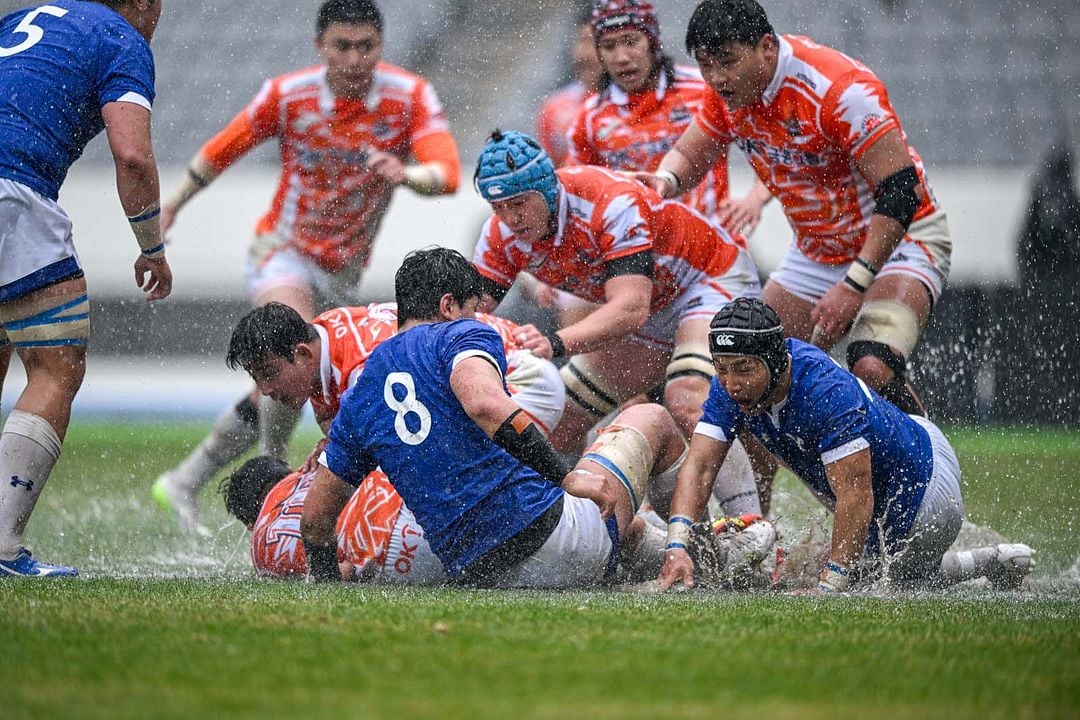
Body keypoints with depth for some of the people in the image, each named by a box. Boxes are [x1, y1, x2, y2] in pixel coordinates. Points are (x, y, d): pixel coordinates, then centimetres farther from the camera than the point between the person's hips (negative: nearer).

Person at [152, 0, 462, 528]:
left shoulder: (411, 97, -13)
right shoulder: (287, 96, -13)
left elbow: (447, 172, -27)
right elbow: (223, 151, 4)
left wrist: (407, 174, -48)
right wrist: (173, 204, 13)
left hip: (344, 272, 3)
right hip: (283, 250, -3)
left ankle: (185, 480, 25)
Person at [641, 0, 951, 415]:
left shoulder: (839, 87, -29)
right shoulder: (728, 89, -7)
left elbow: (901, 191, -28)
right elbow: (688, 155, 8)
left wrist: (853, 284, -31)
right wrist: (664, 181, -18)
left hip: (899, 238, -8)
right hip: (817, 251, 8)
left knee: (873, 371, -29)